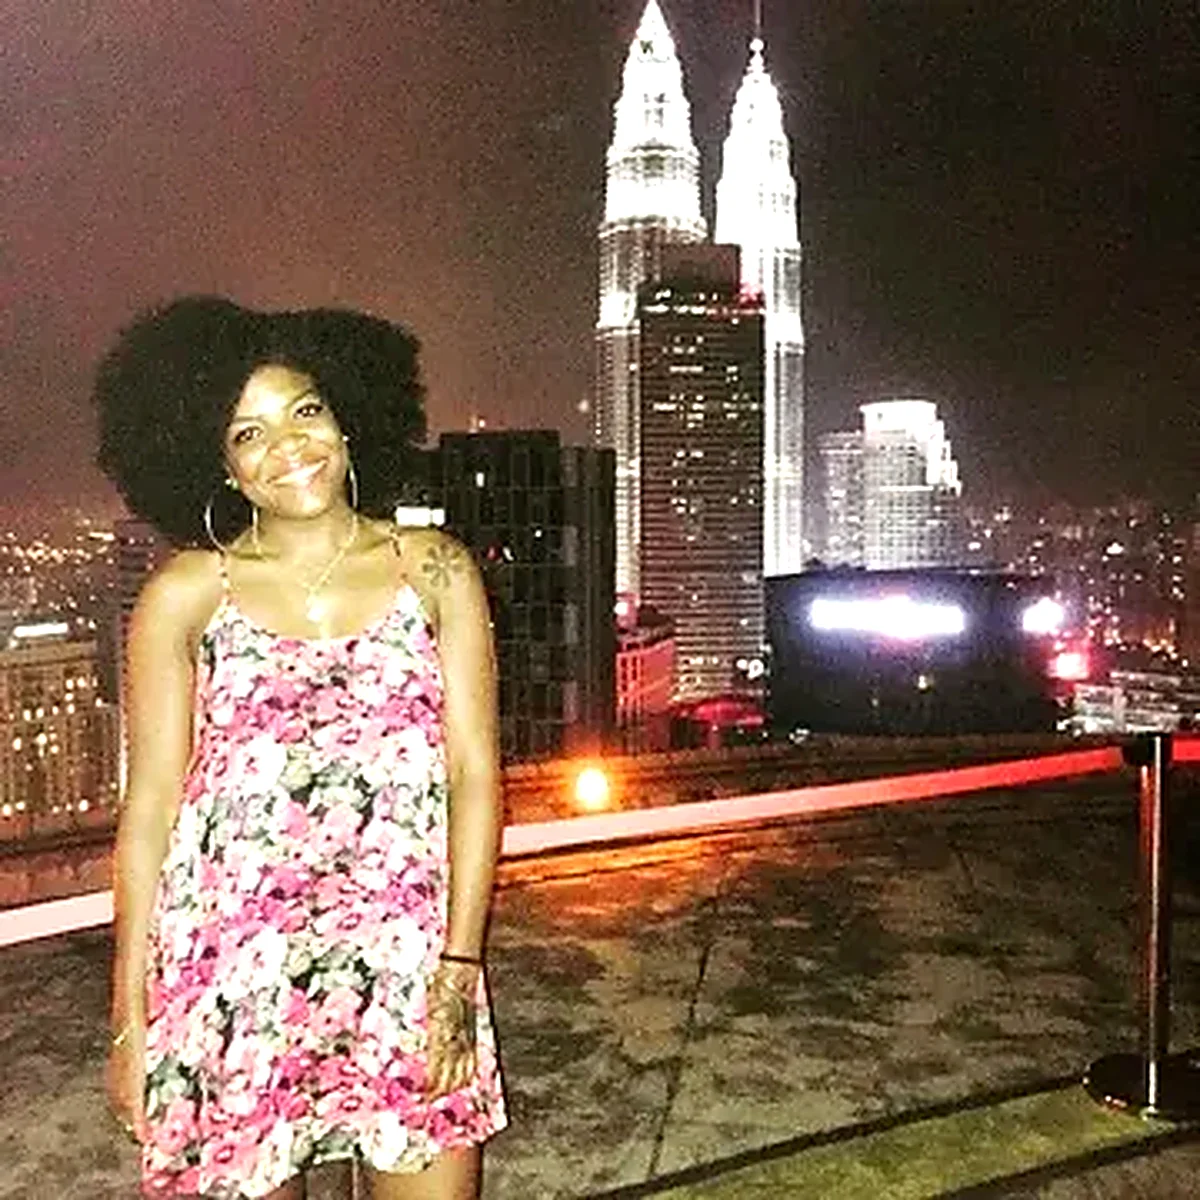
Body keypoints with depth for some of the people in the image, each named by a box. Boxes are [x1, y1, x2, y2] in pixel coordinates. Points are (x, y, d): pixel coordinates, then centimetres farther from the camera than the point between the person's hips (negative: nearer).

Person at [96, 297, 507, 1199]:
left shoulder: (434, 571, 1)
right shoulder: (186, 596, 0)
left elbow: (475, 772, -1)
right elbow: (149, 808, 1)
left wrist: (459, 968, -7)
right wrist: (131, 1017, 1)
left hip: (412, 963, 1)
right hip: (232, 976, 0)